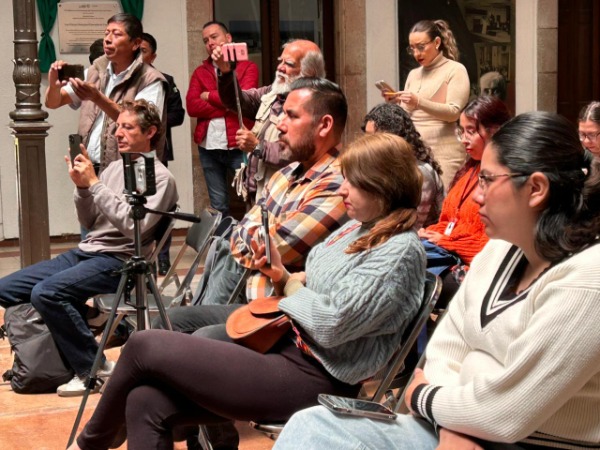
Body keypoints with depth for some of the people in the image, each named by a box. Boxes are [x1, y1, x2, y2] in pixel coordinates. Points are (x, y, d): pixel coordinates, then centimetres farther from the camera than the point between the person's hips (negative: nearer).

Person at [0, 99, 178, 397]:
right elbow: (89, 223, 17)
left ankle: (94, 368, -14)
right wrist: (82, 187, -1)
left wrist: (95, 184, -17)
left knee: (46, 293, -30)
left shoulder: (160, 178, -6)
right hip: (84, 252, 9)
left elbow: (134, 226, -20)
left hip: (119, 261, -8)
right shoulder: (114, 168, 16)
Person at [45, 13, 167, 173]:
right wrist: (53, 85, -11)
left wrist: (97, 98, -26)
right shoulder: (95, 72, 11)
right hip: (89, 168, 4)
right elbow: (53, 103, 11)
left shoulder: (150, 80, -5)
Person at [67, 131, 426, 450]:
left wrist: (294, 290, -5)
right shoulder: (355, 229, 14)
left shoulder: (401, 252, -15)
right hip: (282, 348, 9)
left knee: (145, 346, -6)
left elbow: (331, 325, -24)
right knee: (146, 403, -5)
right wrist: (283, 277, 2)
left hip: (310, 381, -9)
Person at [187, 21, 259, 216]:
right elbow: (192, 107, -2)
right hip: (209, 147, 4)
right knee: (218, 206, 9)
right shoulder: (200, 72, 13)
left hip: (239, 146, -3)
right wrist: (228, 107, -10)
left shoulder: (248, 67, 3)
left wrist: (209, 96, -3)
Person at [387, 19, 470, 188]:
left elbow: (454, 112, -12)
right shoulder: (413, 74, 18)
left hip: (444, 153, -6)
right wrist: (396, 104, -5)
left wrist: (419, 102, -24)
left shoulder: (455, 70, 0)